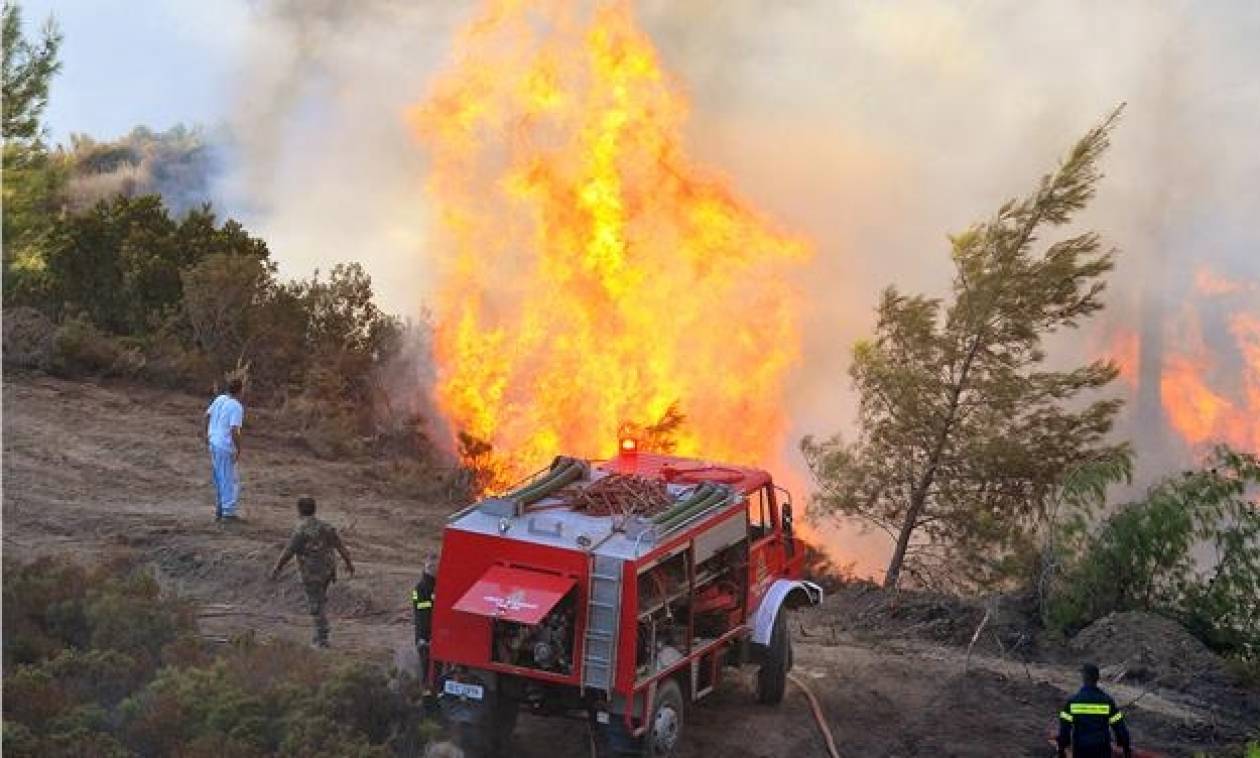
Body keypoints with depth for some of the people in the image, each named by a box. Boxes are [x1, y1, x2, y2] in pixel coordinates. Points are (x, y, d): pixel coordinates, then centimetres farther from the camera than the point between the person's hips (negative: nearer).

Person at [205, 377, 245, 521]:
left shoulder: (220, 399, 4)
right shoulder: (237, 407, -18)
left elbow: (207, 415, 15)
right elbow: (234, 431, -24)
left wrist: (207, 434, 28)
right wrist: (239, 450, -15)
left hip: (213, 443, 8)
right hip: (225, 447, -8)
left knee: (219, 478, 17)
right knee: (229, 480, 1)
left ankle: (219, 510, 24)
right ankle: (228, 512, 3)